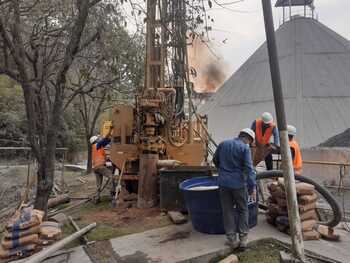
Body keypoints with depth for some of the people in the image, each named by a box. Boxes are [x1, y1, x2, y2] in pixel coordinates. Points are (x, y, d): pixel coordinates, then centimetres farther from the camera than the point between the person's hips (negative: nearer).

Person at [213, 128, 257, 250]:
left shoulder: (223, 144, 6)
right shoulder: (245, 148, -8)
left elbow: (215, 160, 17)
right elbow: (249, 168, -16)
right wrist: (253, 187, -17)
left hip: (224, 182, 3)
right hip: (238, 183, -3)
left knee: (228, 210, 11)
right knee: (242, 210, 13)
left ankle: (232, 239, 15)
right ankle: (243, 238, 15)